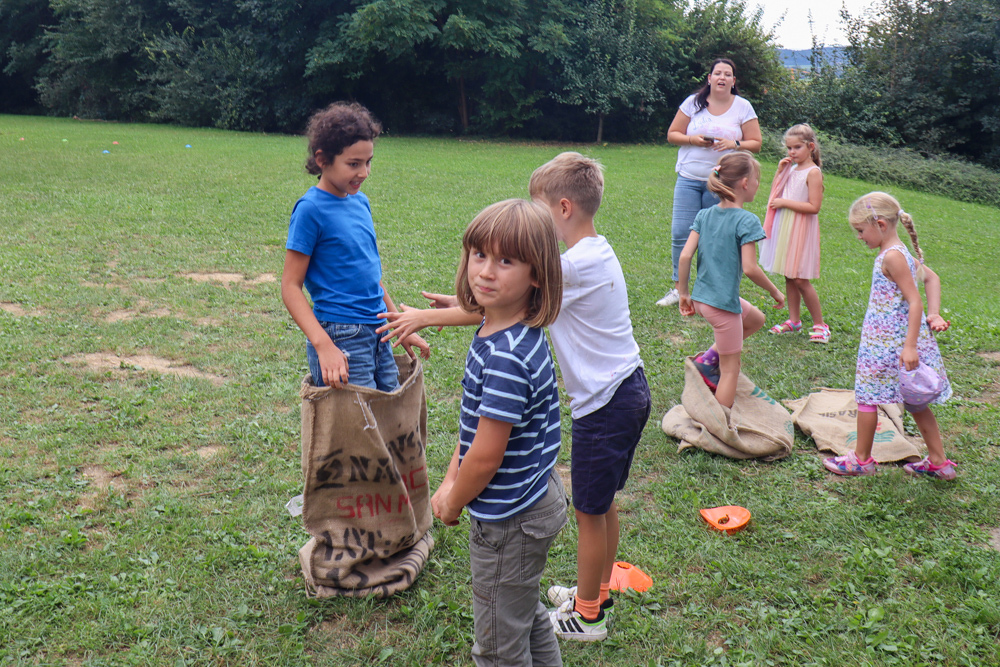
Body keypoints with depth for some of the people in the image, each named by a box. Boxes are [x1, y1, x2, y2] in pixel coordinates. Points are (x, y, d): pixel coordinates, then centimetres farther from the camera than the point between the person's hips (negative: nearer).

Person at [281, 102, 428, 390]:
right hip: (341, 339, -7)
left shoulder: (361, 201, 10)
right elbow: (290, 286, -12)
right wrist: (323, 345, -23)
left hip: (377, 333, 7)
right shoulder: (311, 208, -11)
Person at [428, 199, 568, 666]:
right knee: (527, 617, 30)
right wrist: (450, 481, 6)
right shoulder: (501, 330, -1)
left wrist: (453, 506, -8)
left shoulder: (505, 357, -31)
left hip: (508, 520, -9)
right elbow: (476, 418, 9)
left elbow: (486, 456, -25)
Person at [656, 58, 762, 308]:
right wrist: (693, 139, -11)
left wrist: (735, 143, -15)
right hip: (689, 179, 1)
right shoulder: (693, 102, 5)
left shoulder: (743, 108, 5)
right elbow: (672, 134, 7)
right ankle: (678, 287, 8)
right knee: (680, 234, -5)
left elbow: (756, 144, 5)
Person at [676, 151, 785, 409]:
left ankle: (708, 358, 21)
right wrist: (775, 292, -5)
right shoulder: (747, 221, -16)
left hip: (700, 298, 7)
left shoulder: (704, 215, 3)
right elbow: (749, 268, -20)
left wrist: (683, 293, 7)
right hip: (723, 302, -7)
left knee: (756, 319, 30)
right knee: (730, 370, 6)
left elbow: (685, 255, -2)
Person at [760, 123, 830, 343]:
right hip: (785, 228, 8)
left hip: (801, 230, -8)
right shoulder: (791, 168, 10)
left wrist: (785, 203, -18)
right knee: (789, 277, 12)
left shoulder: (813, 172, -13)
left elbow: (814, 207, -19)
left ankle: (820, 325, 4)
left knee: (801, 280, -6)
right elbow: (776, 193, 17)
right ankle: (794, 320, 21)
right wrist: (780, 171, 5)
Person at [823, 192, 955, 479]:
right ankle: (938, 462, 23)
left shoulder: (892, 257, -20)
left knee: (867, 396, 5)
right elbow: (932, 278, 20)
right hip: (903, 335, 10)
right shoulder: (901, 252, 9)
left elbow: (914, 301, -23)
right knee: (914, 401, 16)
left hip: (886, 342, -10)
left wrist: (910, 346, -25)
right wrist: (933, 314, 13)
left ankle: (861, 459, 18)